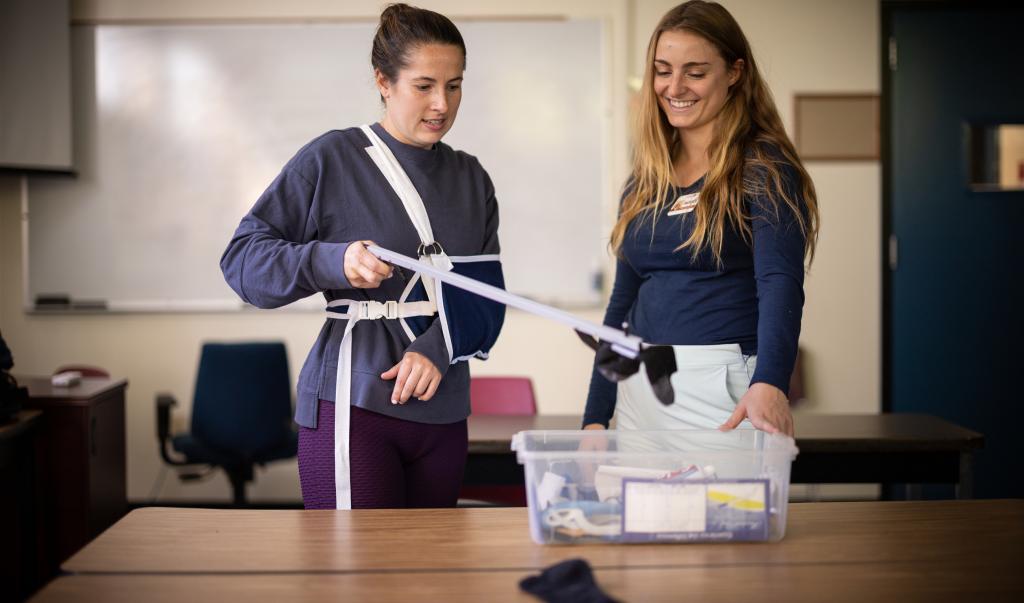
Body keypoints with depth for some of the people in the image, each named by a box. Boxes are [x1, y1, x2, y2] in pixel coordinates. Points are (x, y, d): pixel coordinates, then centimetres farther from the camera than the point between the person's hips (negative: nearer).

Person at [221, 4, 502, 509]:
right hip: (353, 405, -5)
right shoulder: (331, 159, -2)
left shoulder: (471, 179, 14)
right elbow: (241, 258, -5)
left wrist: (438, 349, -14)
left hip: (442, 409, 5)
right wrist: (332, 262, -23)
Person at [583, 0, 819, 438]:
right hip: (639, 391, 6)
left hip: (723, 391, -6)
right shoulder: (645, 183, 13)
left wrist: (768, 383, -37)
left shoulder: (764, 169, -6)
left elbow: (780, 285, -20)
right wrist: (595, 418, 10)